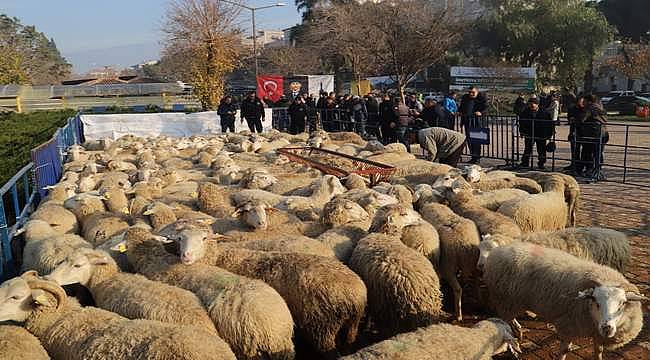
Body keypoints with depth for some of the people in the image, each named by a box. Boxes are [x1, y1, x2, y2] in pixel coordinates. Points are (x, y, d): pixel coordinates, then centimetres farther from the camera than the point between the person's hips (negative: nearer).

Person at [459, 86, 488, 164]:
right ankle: (473, 156, 17)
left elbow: (485, 106, -3)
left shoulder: (481, 98, 1)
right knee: (469, 138, 7)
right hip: (466, 119, 6)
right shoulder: (465, 98, 17)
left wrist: (481, 112, -20)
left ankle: (477, 157, -2)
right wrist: (460, 112, 9)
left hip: (476, 119, -6)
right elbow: (461, 107, 29)